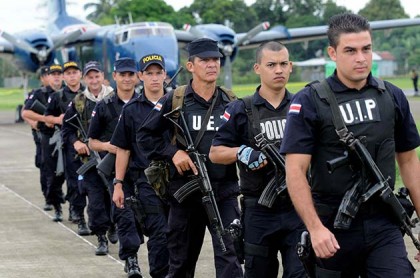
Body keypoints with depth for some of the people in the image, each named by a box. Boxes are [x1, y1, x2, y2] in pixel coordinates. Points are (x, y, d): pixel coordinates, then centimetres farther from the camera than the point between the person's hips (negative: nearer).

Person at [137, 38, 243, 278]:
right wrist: (173, 153, -11)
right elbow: (145, 136, 3)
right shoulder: (173, 101, -1)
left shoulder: (231, 103, 6)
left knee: (230, 258, -11)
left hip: (224, 193, 1)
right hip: (185, 192, 0)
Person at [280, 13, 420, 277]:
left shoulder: (393, 97, 6)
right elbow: (296, 171, -11)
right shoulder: (309, 102, -6)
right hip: (333, 229, -2)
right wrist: (315, 228, -20)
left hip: (384, 227, 2)